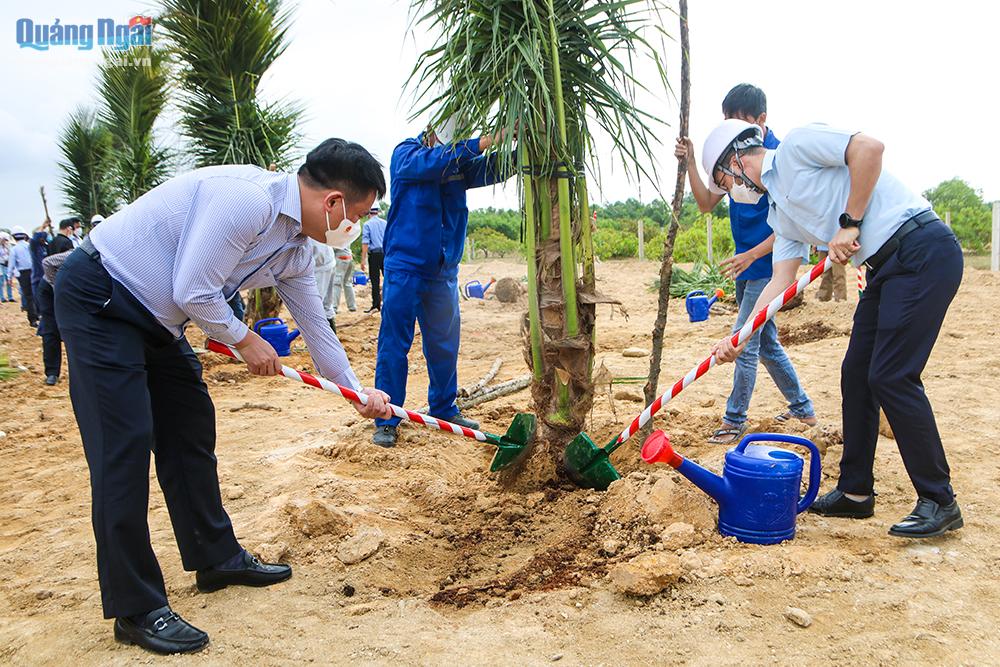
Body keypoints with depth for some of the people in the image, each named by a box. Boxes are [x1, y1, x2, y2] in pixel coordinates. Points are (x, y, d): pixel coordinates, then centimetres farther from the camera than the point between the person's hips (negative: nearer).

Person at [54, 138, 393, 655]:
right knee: (124, 448, -9)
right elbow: (193, 291, -27)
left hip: (156, 316, 10)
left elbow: (315, 325, 14)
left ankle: (216, 559, 28)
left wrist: (358, 392, 20)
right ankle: (135, 611, 1)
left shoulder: (294, 250, 3)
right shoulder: (247, 199, -27)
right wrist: (245, 340, -10)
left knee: (191, 429, 13)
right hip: (97, 300, -9)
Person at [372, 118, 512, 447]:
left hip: (444, 270, 5)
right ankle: (386, 420, 5)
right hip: (405, 268, -5)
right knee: (393, 344, -3)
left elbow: (494, 169, -5)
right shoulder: (406, 154, -5)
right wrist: (483, 143, -33)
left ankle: (444, 409, 26)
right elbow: (434, 162, -25)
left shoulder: (461, 163, 8)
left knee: (445, 345, 11)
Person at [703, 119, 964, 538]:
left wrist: (849, 222, -14)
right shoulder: (780, 213, 20)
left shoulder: (796, 146, -4)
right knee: (856, 374, 9)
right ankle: (856, 492, 20)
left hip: (923, 251, -10)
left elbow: (869, 147, -18)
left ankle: (939, 502, 2)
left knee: (891, 376, -10)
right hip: (887, 268, 10)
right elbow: (780, 283, 15)